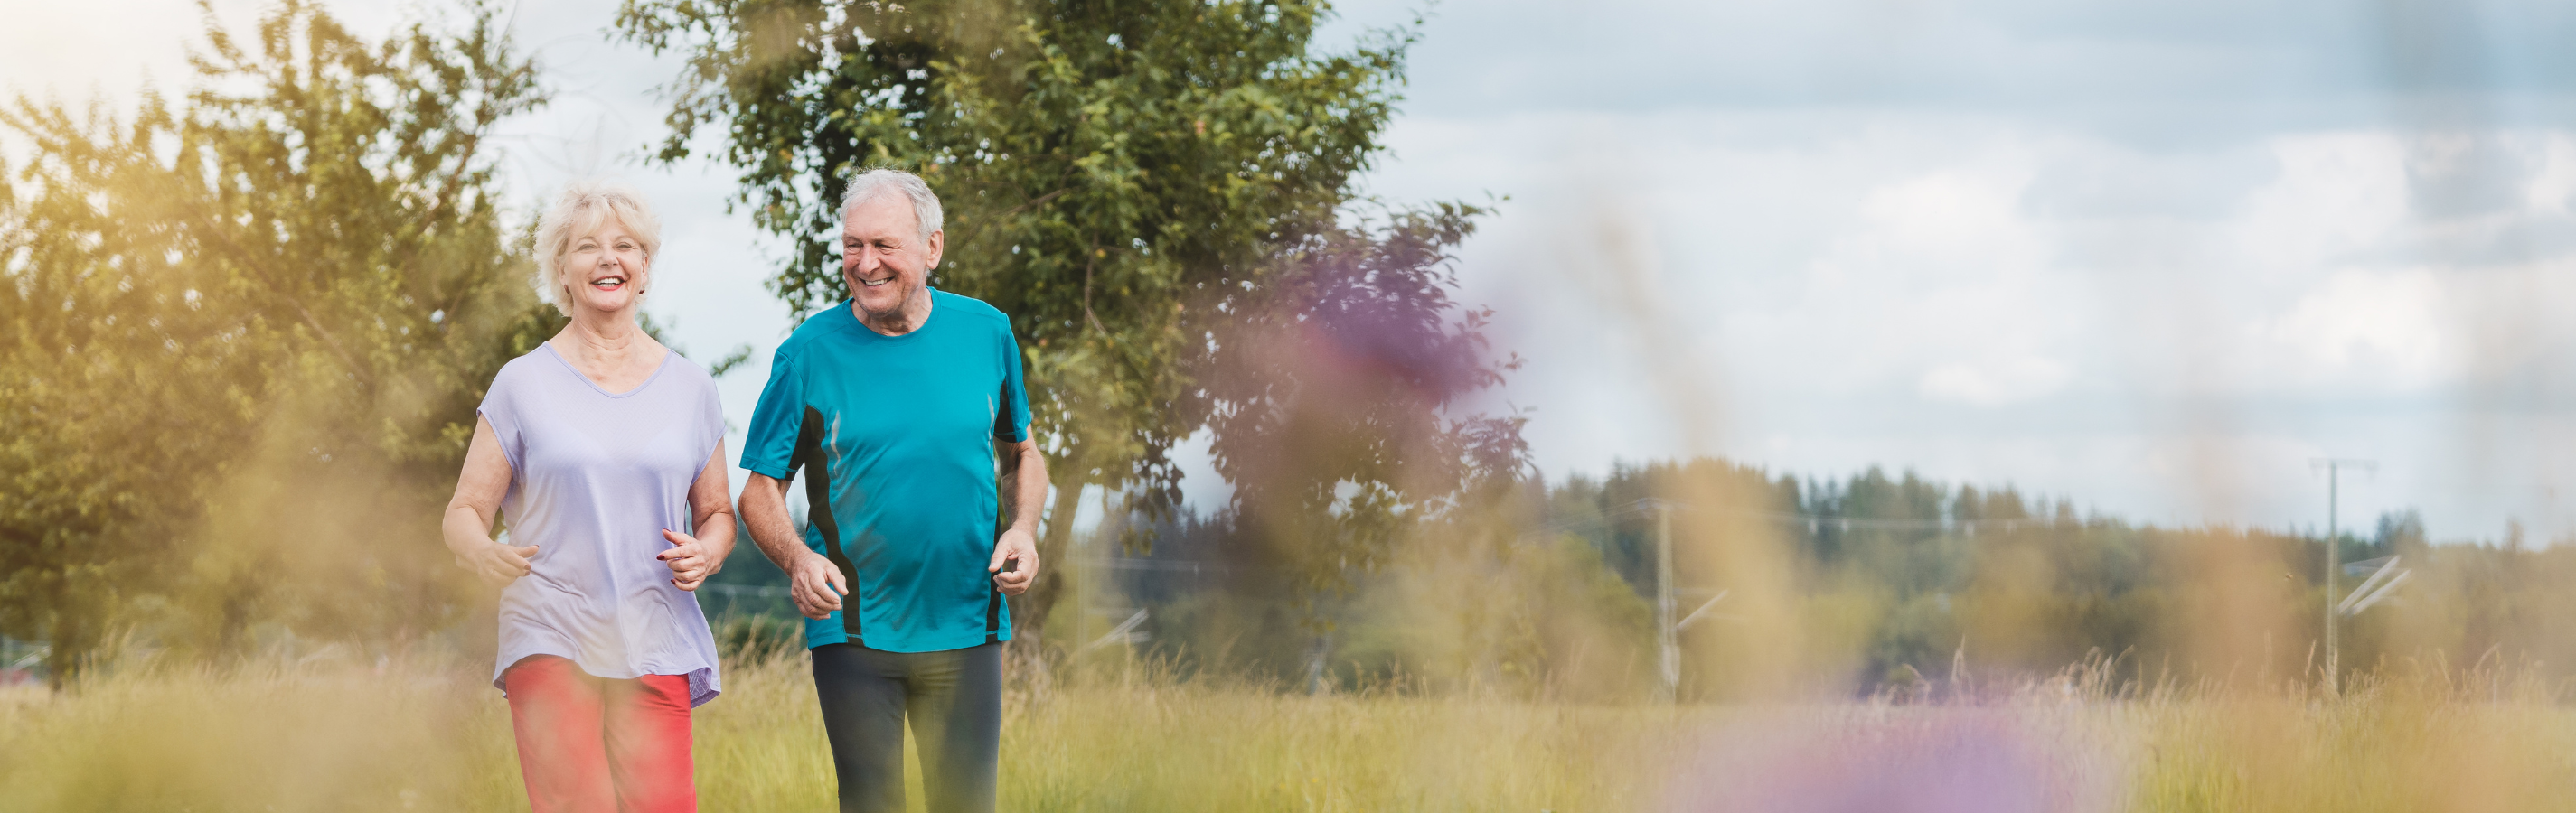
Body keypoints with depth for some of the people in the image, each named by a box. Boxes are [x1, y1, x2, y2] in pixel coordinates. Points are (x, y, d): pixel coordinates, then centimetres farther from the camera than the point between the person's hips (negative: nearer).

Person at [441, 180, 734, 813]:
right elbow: (464, 512, 4)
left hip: (657, 646, 2)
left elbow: (717, 512, 19)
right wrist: (482, 552, -19)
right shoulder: (524, 383, 4)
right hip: (550, 641, -2)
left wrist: (706, 553, -4)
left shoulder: (690, 388, 11)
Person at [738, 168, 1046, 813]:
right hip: (854, 634, -2)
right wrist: (797, 558, -21)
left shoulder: (986, 332, 2)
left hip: (966, 630, 2)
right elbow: (761, 493, -1)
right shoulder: (810, 354, -5)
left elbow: (1022, 454, 16)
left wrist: (1023, 528, -5)